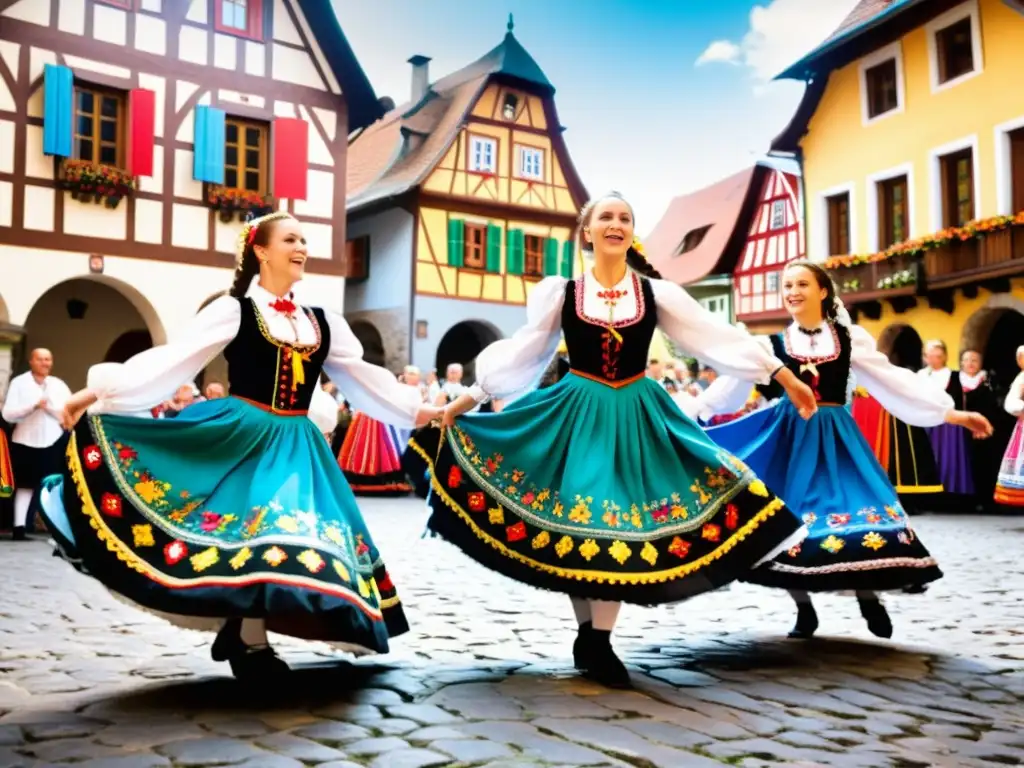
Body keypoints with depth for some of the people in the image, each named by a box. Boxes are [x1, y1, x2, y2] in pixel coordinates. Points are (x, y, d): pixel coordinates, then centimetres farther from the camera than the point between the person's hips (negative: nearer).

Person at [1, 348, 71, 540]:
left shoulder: (59, 385, 8)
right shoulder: (19, 383, 1)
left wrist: (49, 406, -14)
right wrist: (33, 405, -20)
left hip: (53, 441, 1)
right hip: (25, 441, -1)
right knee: (25, 485, 6)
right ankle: (19, 527, 8)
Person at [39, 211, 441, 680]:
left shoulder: (323, 323, 12)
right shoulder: (234, 310, -2)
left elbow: (364, 377, 17)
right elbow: (171, 359, -9)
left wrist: (416, 409, 10)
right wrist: (97, 391, -18)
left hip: (296, 444, 5)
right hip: (240, 436, -5)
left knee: (298, 538, -1)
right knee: (249, 531, -13)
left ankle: (246, 635, 15)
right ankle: (247, 641, 3)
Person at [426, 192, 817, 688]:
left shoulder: (656, 292, 2)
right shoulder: (559, 292, 1)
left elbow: (718, 337, 1)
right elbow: (521, 350, 4)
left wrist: (782, 374, -3)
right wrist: (470, 398, 1)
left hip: (636, 415, 1)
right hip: (576, 413, -1)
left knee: (620, 521, -4)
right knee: (576, 519, -2)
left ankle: (596, 641, 7)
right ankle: (590, 635, 14)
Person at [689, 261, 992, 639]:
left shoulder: (850, 338, 4)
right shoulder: (772, 345, 3)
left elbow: (895, 381, 5)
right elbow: (729, 387, 4)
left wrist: (952, 413, 2)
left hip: (836, 437, 0)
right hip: (790, 438, 0)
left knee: (859, 511, -10)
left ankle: (868, 598, 14)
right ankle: (804, 609, 15)